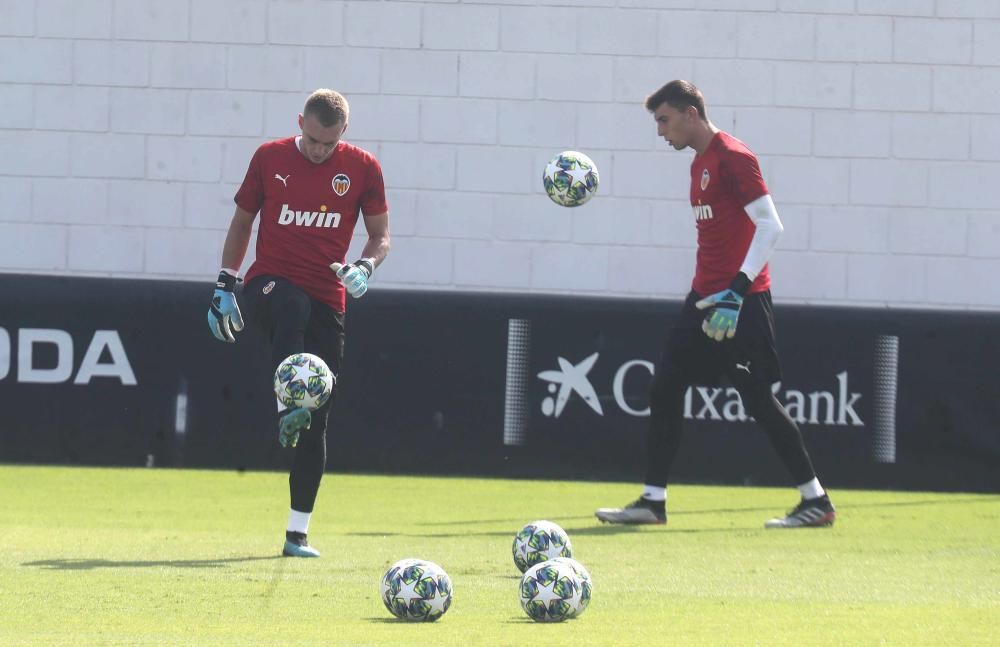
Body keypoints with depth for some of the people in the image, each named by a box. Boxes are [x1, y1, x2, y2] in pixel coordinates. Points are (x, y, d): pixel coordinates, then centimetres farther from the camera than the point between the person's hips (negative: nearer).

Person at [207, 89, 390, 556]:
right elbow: (242, 222, 13)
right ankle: (287, 409, -55)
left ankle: (298, 533, 4)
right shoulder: (270, 158, 2)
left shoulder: (362, 168, 2)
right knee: (292, 308, -41)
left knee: (317, 420, -1)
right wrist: (225, 285, 7)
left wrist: (364, 268, -13)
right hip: (269, 285, -1)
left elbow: (380, 236, 9)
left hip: (326, 299, 1)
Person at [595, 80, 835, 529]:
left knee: (758, 399, -7)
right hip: (705, 298, 10)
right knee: (664, 389, 4)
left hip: (742, 301, -10)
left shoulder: (733, 157, -12)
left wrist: (736, 291, -24)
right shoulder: (700, 164, 16)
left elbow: (770, 226, -18)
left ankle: (816, 501, 1)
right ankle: (653, 501, 7)